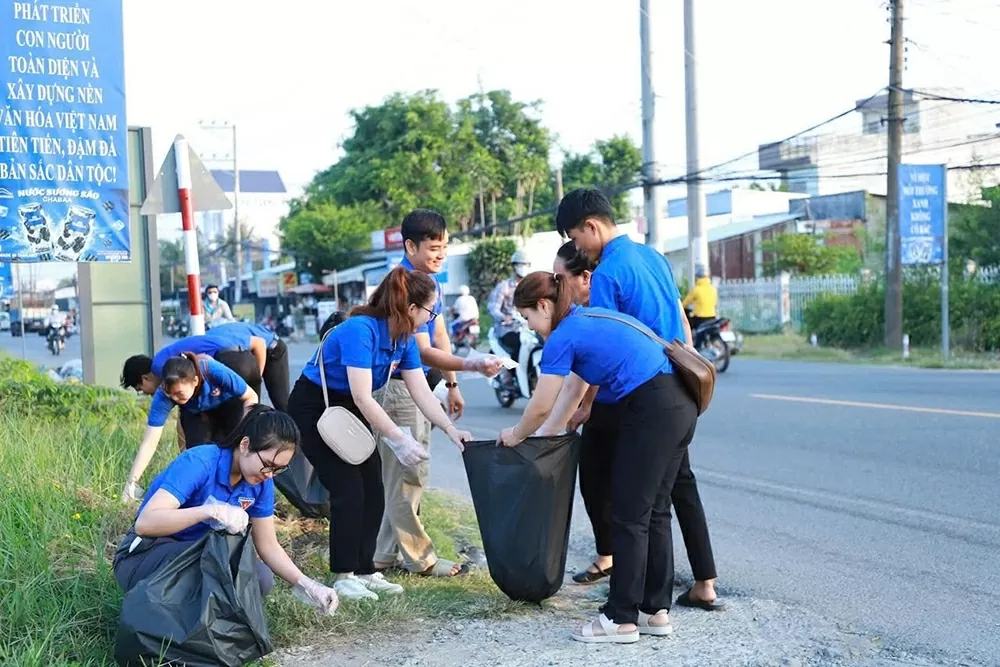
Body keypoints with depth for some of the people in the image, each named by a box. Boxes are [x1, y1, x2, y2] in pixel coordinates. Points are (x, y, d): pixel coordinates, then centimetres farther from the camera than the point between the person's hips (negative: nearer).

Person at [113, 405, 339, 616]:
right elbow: (145, 523, -36)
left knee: (261, 577, -19)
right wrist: (212, 510, -44)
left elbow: (268, 545, 1)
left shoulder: (260, 483, -6)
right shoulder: (198, 463, -26)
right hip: (144, 558, -6)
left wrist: (305, 584, -13)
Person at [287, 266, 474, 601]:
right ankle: (344, 575, -1)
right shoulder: (360, 331, -30)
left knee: (373, 491, 2)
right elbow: (362, 397, -34)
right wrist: (398, 439, -35)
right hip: (314, 411, -8)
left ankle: (364, 570, 12)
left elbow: (421, 392, -5)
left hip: (350, 411, 8)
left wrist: (451, 429, -17)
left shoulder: (404, 339, -5)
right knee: (348, 491, -13)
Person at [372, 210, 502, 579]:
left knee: (405, 471, 14)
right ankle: (418, 557, 7)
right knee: (408, 472, -3)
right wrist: (472, 365, -33)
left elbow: (440, 335, 16)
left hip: (420, 385, 10)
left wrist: (451, 385, 16)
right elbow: (423, 352, -25)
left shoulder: (430, 280, 8)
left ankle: (387, 554, 23)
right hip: (398, 386, -10)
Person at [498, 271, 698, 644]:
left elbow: (541, 407, -1)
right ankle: (656, 611, 20)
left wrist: (516, 435, 18)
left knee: (629, 517, 0)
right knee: (654, 514, 14)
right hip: (680, 404, 9)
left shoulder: (563, 337, -5)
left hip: (652, 412, -9)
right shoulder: (589, 318, 21)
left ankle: (621, 620, 7)